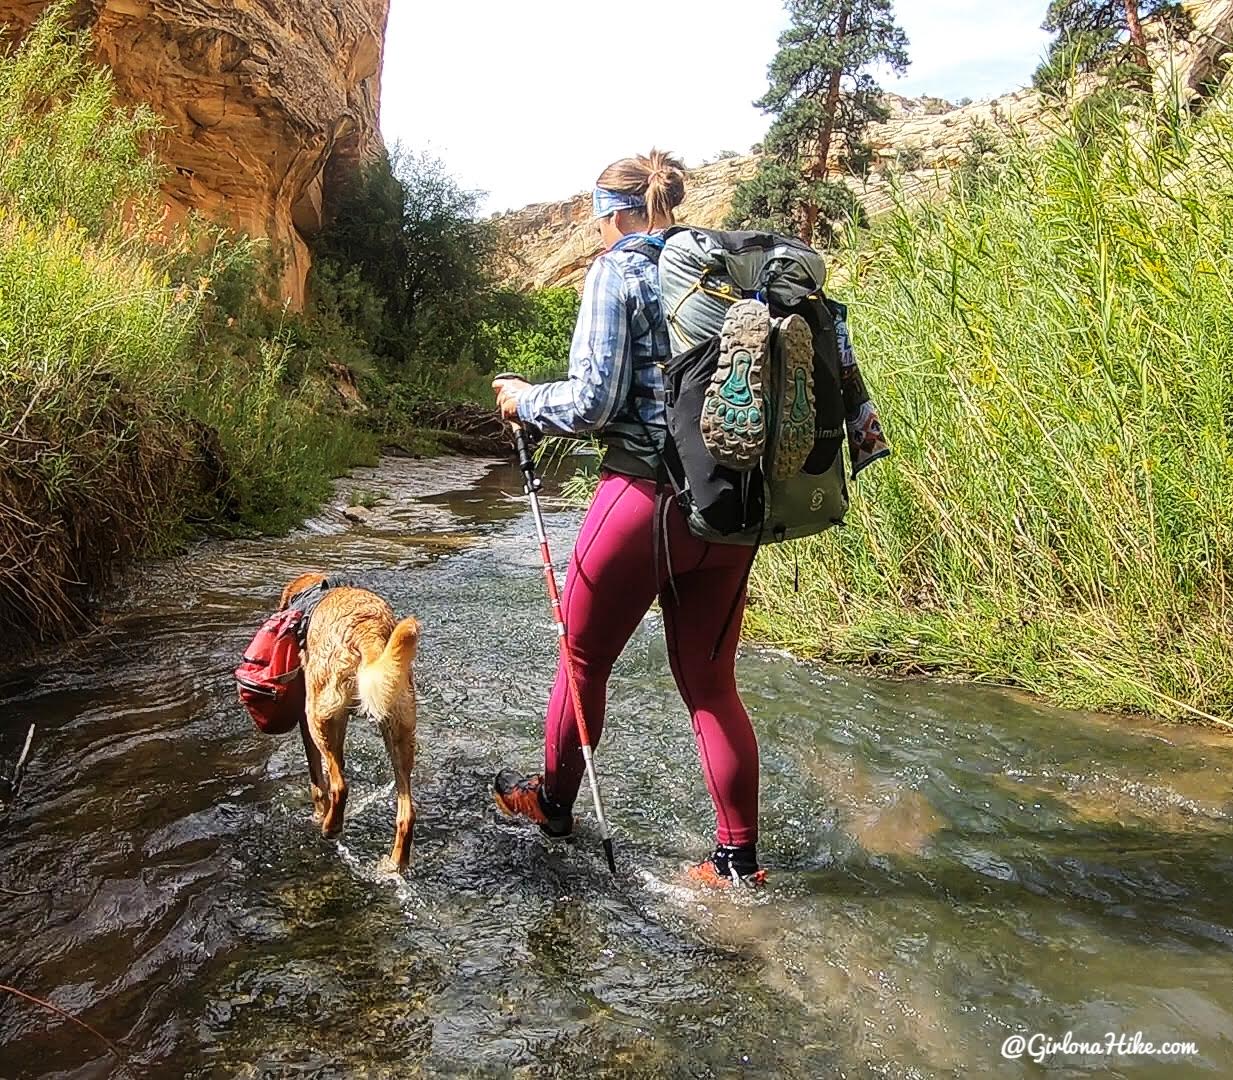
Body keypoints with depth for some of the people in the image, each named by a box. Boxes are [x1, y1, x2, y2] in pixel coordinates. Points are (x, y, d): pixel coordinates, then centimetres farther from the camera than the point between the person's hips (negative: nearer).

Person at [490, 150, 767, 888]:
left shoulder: (618, 271, -7)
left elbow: (593, 402, -14)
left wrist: (525, 401, 5)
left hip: (646, 499, -6)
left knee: (584, 658, 16)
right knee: (711, 682, 14)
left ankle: (555, 801, 37)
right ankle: (740, 856, 19)